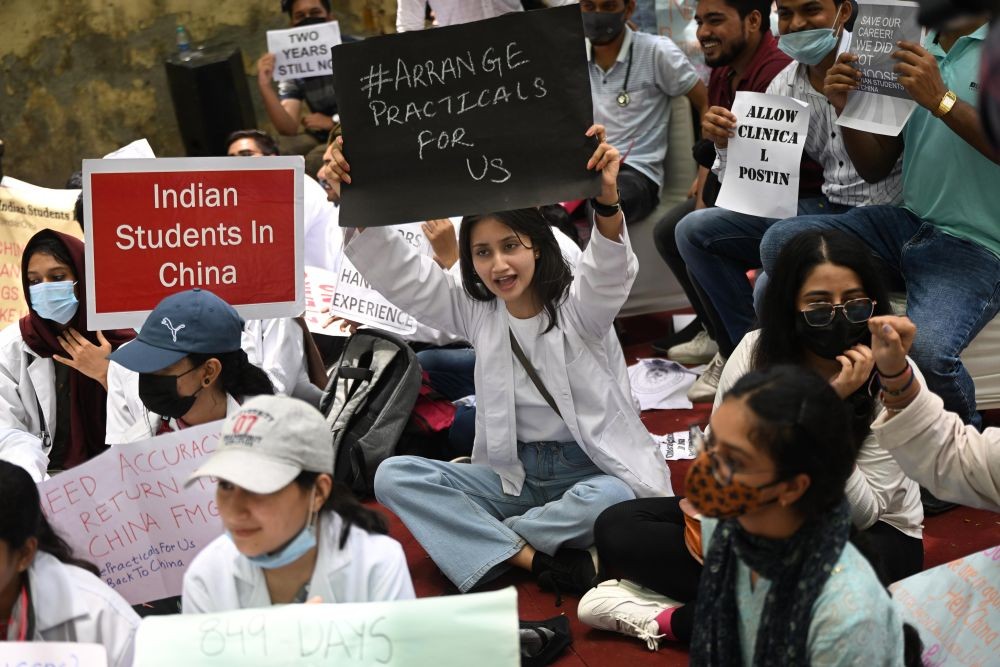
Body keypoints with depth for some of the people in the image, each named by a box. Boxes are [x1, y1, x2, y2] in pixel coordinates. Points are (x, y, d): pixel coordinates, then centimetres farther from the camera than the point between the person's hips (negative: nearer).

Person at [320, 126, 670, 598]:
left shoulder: (577, 306, -7)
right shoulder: (475, 312, 3)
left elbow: (612, 270, -29)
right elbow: (396, 274, -4)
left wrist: (607, 201, -51)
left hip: (593, 469, -4)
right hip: (513, 475, 4)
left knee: (616, 499, -39)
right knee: (395, 476, -16)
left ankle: (483, 547, -16)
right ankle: (532, 557, -26)